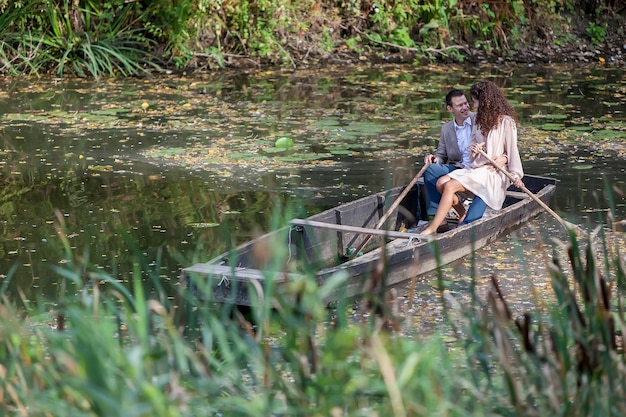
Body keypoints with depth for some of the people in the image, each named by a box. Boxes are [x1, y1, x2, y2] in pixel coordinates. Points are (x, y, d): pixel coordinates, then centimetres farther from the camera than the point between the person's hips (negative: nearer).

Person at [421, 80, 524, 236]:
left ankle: (432, 228, -23)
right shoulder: (481, 120, 18)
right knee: (441, 182, -15)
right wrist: (474, 149, -5)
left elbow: (512, 149, -7)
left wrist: (516, 174, -13)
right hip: (476, 167, 8)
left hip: (493, 172, -8)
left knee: (450, 186, -26)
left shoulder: (506, 122, -6)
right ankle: (463, 215, 1)